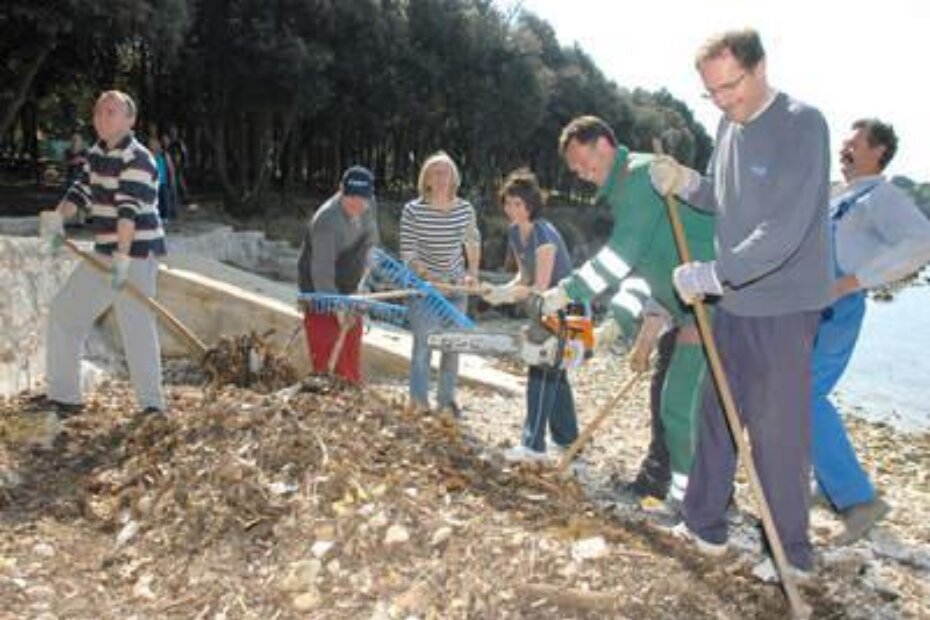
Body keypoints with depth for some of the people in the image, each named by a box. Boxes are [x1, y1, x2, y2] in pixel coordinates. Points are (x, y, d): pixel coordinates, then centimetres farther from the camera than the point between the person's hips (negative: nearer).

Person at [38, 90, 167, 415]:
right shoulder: (97, 152, 13)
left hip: (136, 253, -9)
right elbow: (81, 189, 12)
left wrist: (122, 258, -34)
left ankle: (152, 405, -2)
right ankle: (64, 396, 24)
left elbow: (130, 210, -25)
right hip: (105, 251, 10)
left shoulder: (137, 159, -15)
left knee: (137, 325, -12)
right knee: (64, 312, 14)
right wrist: (57, 218, -8)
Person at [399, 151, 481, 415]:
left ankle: (446, 399, 28)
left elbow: (473, 243, 13)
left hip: (455, 285, 4)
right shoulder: (413, 210, -14)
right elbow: (408, 254, -13)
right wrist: (429, 277, -24)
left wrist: (472, 274, 5)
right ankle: (419, 403, 10)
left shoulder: (466, 209, -5)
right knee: (422, 344, -3)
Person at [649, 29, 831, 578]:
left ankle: (793, 553, 18)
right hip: (734, 301, 8)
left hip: (783, 306, -7)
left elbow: (785, 230, -24)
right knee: (717, 414, 14)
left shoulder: (802, 125, -16)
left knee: (778, 430, 1)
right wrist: (686, 183, -3)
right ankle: (705, 525, 29)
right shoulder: (730, 124, 7)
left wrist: (712, 274, -23)